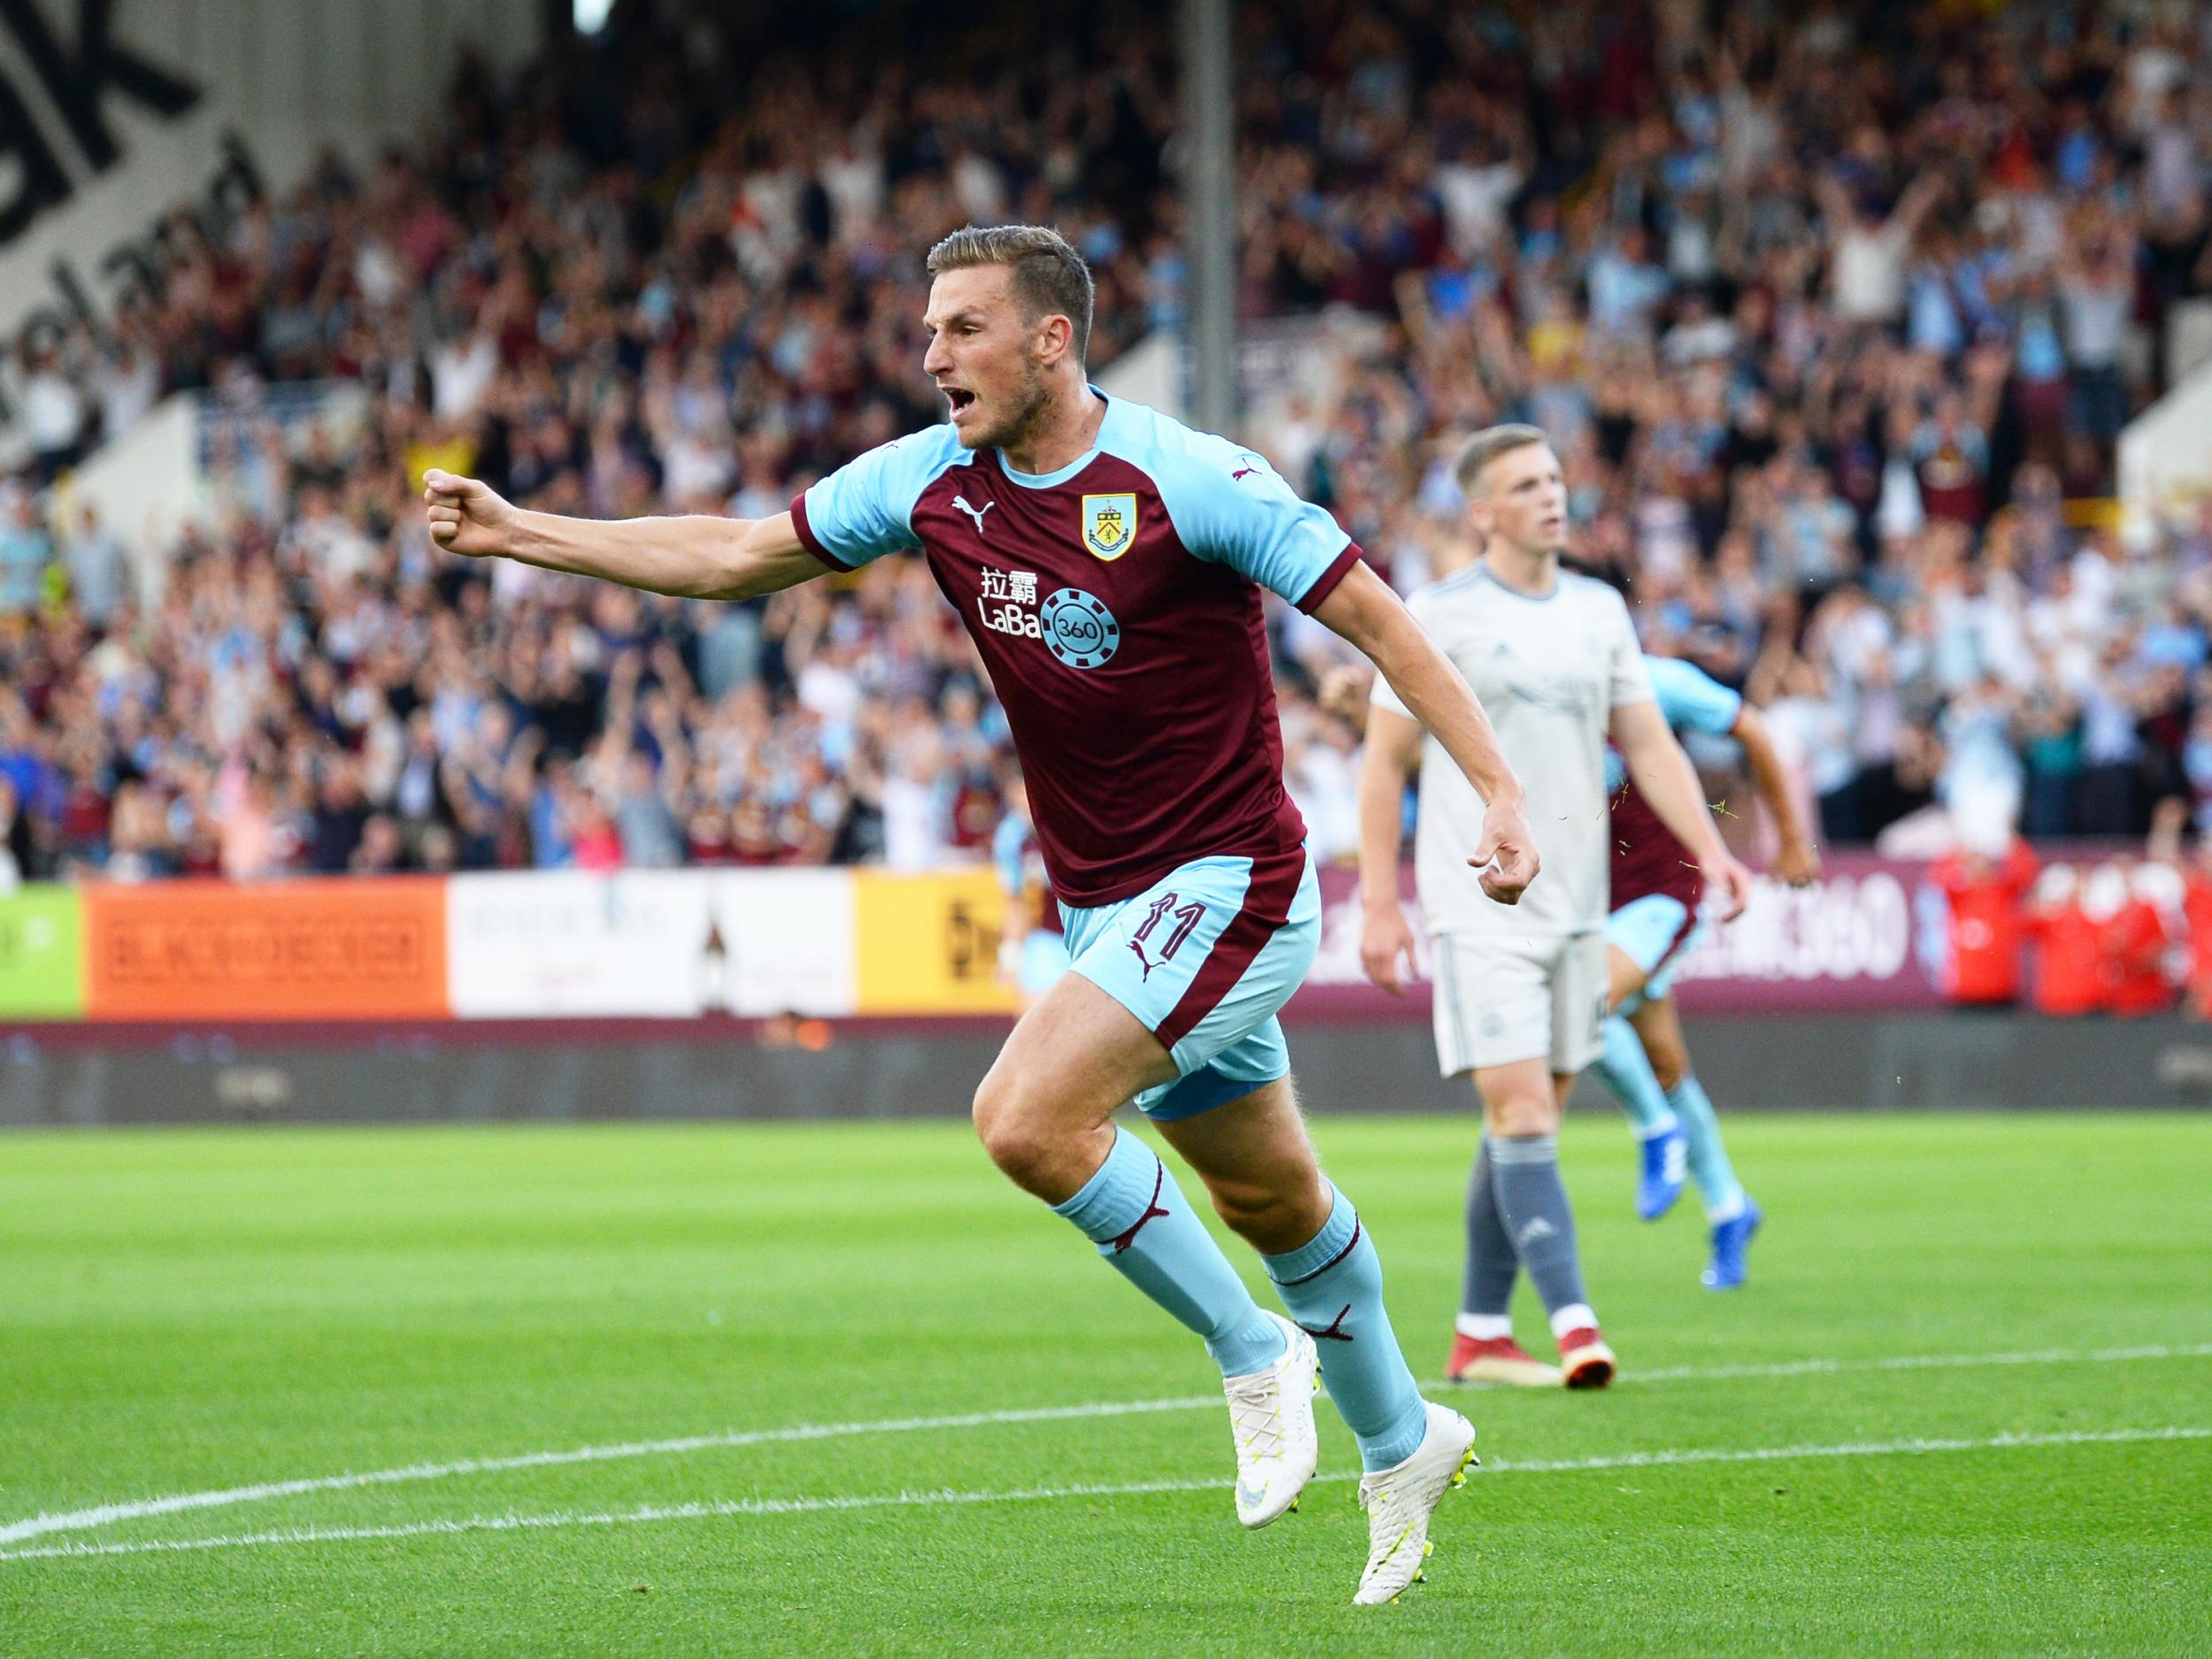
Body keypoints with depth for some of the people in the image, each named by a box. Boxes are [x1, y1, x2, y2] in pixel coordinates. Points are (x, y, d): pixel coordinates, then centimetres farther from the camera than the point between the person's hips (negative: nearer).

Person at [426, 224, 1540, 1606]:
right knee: (1274, 1201, 17)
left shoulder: (1186, 479, -18)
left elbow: (1375, 617, -15)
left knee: (1028, 1116, -23)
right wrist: (518, 533, 3)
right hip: (1106, 907, 7)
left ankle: (1253, 1350, -5)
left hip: (1227, 882, -6)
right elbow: (737, 557, 9)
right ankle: (1402, 1444, 37)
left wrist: (1501, 793, -22)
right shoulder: (932, 480, 0)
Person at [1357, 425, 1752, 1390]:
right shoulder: (1438, 617, -4)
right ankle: (1573, 1325, -21)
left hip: (1575, 906, 6)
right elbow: (1383, 763, -2)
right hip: (1479, 906, -6)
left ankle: (1479, 1336, 16)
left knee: (1528, 1122, 8)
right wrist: (1378, 904, -7)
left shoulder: (1599, 611, 11)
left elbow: (1647, 742, 11)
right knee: (1521, 1111, -14)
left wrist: (1707, 845, -4)